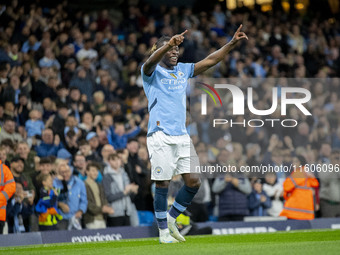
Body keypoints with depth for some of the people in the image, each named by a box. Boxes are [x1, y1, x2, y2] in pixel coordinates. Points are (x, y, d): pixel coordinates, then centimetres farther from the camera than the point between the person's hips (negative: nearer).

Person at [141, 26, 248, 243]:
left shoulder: (183, 70, 16)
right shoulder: (153, 72, -1)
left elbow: (210, 60, 13)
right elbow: (151, 62, -25)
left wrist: (232, 43, 2)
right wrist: (169, 43, -43)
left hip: (182, 135, 6)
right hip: (160, 136, -6)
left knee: (193, 182, 1)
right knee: (163, 184, -3)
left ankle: (171, 218, 20)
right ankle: (163, 231, 8)